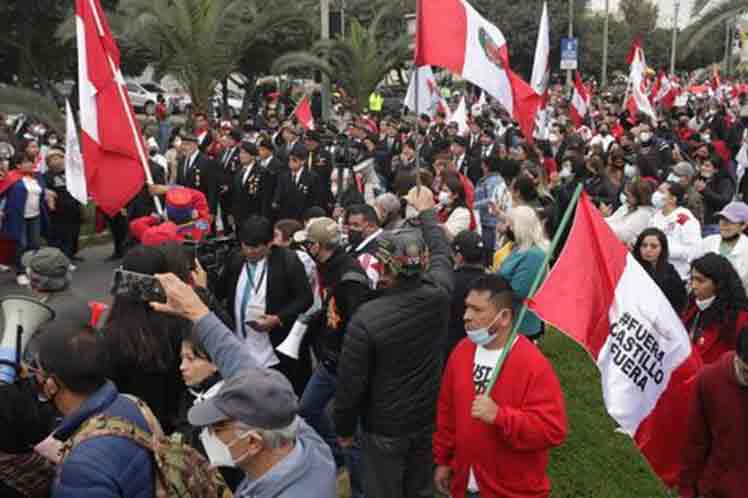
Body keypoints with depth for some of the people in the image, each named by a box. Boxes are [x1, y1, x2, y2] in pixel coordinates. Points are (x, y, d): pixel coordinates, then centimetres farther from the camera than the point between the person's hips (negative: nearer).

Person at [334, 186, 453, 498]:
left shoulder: (366, 318, -27)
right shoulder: (438, 296, -16)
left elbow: (351, 382, -18)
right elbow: (441, 252, 6)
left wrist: (344, 429, -1)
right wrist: (426, 212, 20)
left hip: (385, 427, -4)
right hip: (429, 417, 4)